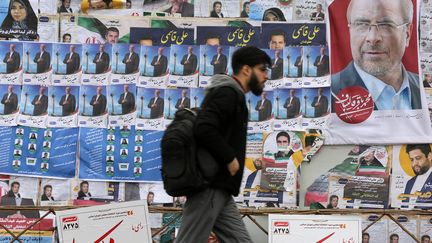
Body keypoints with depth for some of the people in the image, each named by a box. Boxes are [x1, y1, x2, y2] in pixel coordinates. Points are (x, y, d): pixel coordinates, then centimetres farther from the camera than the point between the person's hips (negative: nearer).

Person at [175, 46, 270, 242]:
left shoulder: (233, 96, 22)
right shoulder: (228, 93, -10)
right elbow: (204, 130, -24)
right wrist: (230, 158, -15)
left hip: (219, 190, 10)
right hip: (209, 188, -10)